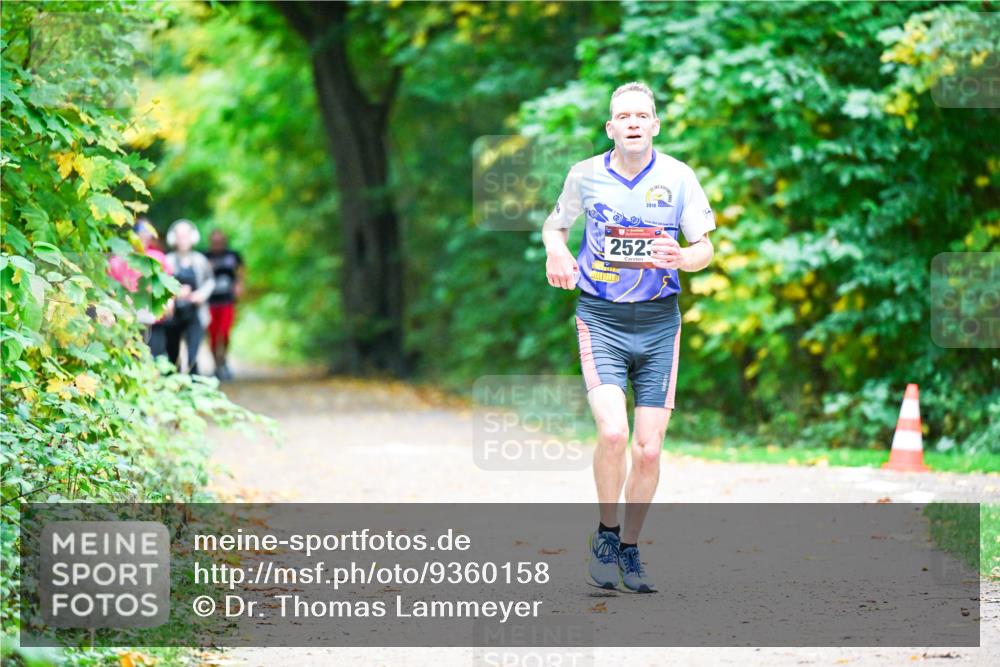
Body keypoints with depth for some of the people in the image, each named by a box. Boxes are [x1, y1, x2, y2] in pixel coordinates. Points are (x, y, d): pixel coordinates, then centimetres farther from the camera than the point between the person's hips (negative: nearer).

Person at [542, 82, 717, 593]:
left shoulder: (678, 177, -1)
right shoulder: (586, 175, 0)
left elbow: (705, 249, 4)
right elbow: (555, 224, 17)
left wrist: (680, 258, -18)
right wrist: (555, 250, -6)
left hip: (658, 321, 1)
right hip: (601, 319, -1)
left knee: (648, 449, 0)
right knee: (612, 432, -21)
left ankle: (629, 549, 20)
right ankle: (606, 533, 3)